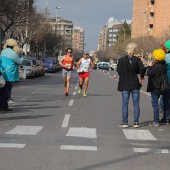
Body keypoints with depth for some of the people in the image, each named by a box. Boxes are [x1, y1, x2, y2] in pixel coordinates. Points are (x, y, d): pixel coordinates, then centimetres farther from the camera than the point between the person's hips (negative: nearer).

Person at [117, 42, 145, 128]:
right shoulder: (137, 59, -5)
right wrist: (141, 77, 1)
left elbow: (119, 71, -5)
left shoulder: (121, 60, -6)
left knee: (125, 103, 6)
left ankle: (125, 122, 6)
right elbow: (142, 68, -17)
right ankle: (136, 122, 8)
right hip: (135, 84, 0)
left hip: (125, 85, 0)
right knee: (136, 103, 8)